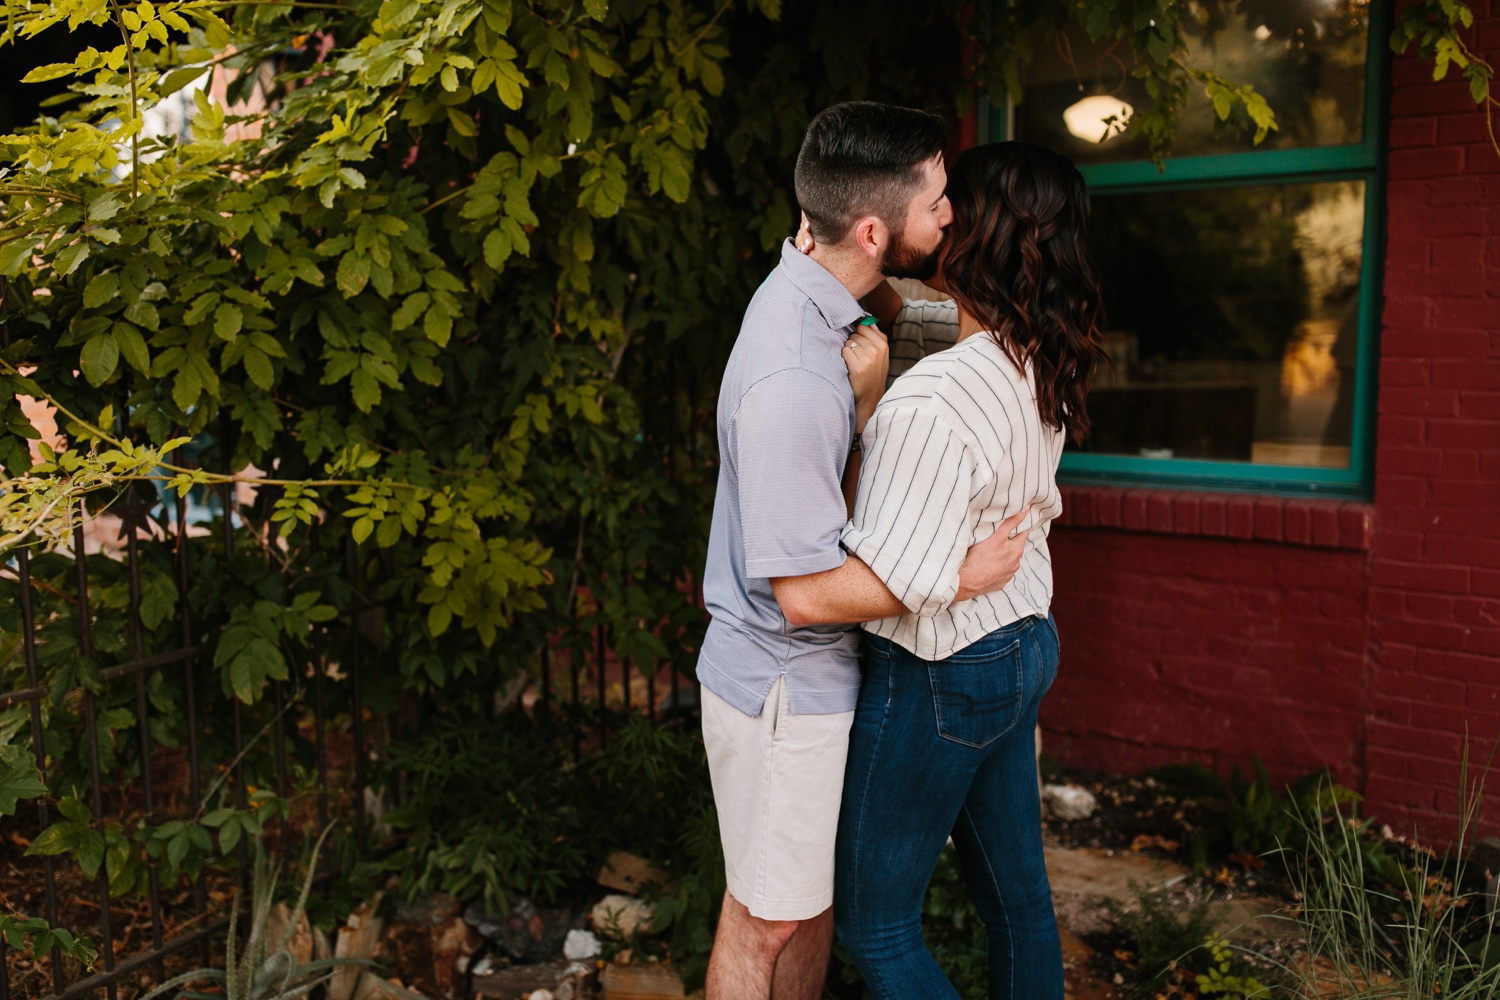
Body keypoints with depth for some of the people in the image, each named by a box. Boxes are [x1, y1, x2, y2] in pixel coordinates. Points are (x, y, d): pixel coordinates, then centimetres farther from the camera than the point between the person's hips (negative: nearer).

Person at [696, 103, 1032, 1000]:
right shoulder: (792, 381, -30)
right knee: (770, 920, 10)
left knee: (817, 897, 23)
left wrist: (866, 398, -9)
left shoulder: (808, 291, 1)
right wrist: (959, 577, -16)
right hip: (783, 688, -9)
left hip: (819, 674, 9)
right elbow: (808, 592, -26)